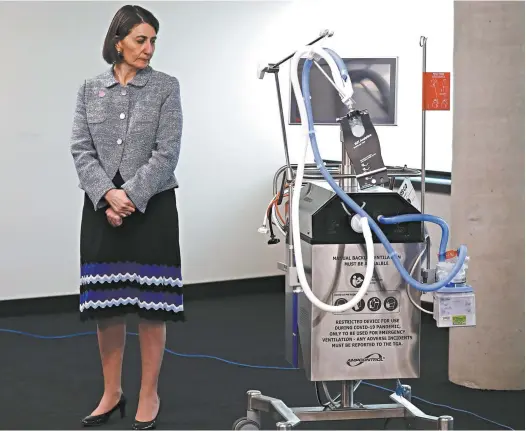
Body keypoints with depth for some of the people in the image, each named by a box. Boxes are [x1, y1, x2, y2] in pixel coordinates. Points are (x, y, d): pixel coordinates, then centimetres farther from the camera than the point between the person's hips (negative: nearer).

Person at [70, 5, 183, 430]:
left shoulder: (165, 86, -1)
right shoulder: (90, 89, 7)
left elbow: (167, 152, -8)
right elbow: (81, 149, 1)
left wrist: (130, 197, -15)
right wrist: (108, 194, -14)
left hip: (152, 206, -3)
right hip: (101, 206, 3)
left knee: (151, 304, 0)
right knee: (106, 303, 7)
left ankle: (149, 395, 12)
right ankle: (112, 393, 20)